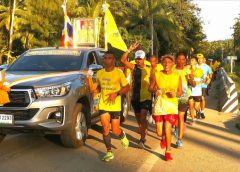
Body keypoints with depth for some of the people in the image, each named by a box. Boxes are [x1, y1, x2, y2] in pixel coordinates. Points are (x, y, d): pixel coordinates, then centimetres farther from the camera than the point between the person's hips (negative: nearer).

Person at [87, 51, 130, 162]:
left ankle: (123, 136, 38)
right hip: (103, 105, 3)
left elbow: (127, 87, -2)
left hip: (115, 106, -3)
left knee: (115, 130, 1)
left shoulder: (119, 73, -7)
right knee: (105, 129, -2)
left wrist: (116, 93, -16)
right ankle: (109, 152, 12)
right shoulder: (99, 73, 6)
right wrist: (93, 89, -6)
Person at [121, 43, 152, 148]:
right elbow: (123, 60, -10)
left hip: (145, 97, -4)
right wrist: (130, 50, -16)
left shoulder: (149, 69, -3)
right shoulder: (133, 68, 2)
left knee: (143, 118, -15)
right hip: (135, 97, 4)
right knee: (138, 118, 17)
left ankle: (142, 140, -14)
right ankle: (143, 133, 40)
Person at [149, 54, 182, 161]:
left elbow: (180, 91, 8)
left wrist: (175, 94, -14)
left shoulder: (177, 77, -1)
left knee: (167, 129, -7)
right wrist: (155, 90, -15)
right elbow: (150, 88, 7)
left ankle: (167, 152, 16)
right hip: (159, 105, 1)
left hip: (172, 105, -1)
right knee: (159, 132, 2)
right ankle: (163, 138, 42)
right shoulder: (157, 75, -2)